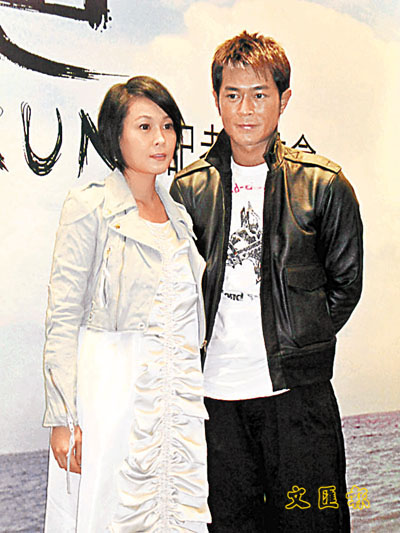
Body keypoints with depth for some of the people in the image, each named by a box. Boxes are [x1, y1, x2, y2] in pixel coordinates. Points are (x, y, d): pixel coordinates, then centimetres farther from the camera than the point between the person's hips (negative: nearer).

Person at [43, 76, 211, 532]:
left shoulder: (178, 214, 12)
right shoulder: (90, 207, -6)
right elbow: (63, 319, -9)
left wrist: (192, 399, 16)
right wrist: (62, 417, -14)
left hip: (178, 397, 6)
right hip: (111, 393, -5)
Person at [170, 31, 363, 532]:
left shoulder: (323, 183, -3)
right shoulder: (189, 187, 3)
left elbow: (346, 280, 6)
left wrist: (301, 346, 2)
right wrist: (199, 349, 3)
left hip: (296, 390, -2)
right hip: (213, 389, 2)